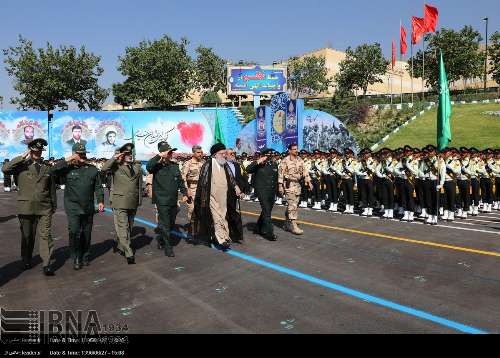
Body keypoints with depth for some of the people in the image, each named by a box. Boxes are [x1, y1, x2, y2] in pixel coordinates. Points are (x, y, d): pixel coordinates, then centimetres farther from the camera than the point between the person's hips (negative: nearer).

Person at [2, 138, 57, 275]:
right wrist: (22, 157, -14)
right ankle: (26, 260, 30)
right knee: (27, 236, 12)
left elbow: (52, 188, 16)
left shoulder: (47, 167, 11)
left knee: (45, 234, -7)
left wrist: (54, 206, 17)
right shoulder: (22, 165, 4)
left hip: (44, 208, 1)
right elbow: (5, 169, -15)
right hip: (26, 207, 0)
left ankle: (46, 264, -7)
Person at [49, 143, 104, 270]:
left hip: (88, 208, 3)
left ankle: (85, 257, 27)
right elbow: (53, 171, -15)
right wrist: (67, 160, -16)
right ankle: (76, 259, 2)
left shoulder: (92, 169, 8)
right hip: (73, 208, -3)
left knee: (86, 233, 11)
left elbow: (98, 187, 9)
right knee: (74, 232, -13)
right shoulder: (68, 169, 2)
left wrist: (100, 201, 1)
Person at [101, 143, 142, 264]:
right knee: (122, 228, -8)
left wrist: (139, 200, 10)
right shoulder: (116, 166, 0)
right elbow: (104, 168, -20)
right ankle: (129, 253, -5)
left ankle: (120, 246, 36)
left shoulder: (137, 167, 11)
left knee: (129, 227, 16)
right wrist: (115, 158, -15)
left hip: (133, 203, 5)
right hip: (119, 202, -5)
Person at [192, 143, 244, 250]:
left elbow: (231, 179, 10)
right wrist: (203, 198, -8)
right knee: (217, 218, -7)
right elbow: (203, 182, -8)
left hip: (224, 197, 5)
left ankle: (225, 237, 19)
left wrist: (237, 189, -6)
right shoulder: (208, 165, -9)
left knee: (223, 218, 10)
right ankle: (221, 240, -2)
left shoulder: (225, 165, 7)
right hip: (212, 198, -5)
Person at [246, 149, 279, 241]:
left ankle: (259, 228, 35)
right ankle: (269, 233, -8)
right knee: (267, 212, -10)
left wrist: (275, 189, 17)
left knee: (266, 211, 18)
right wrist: (258, 162, -24)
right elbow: (248, 169, -23)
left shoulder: (274, 164, 12)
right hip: (262, 191, -7)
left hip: (272, 192, 7)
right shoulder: (258, 165, -6)